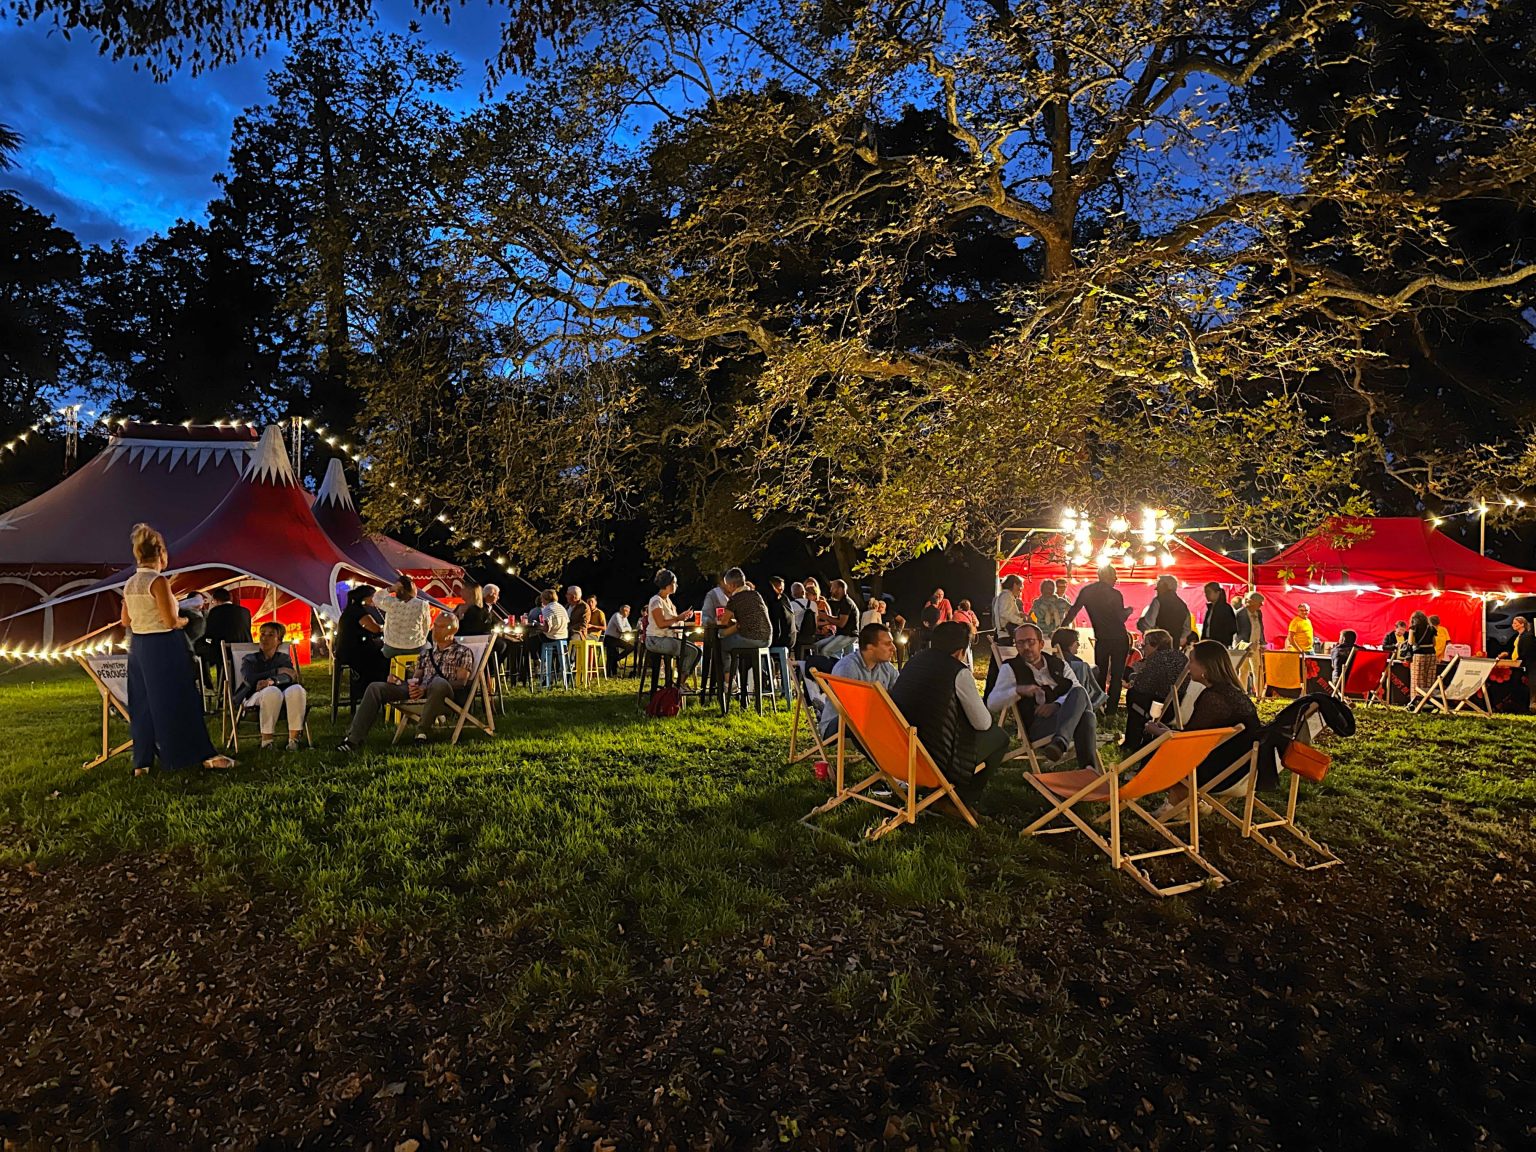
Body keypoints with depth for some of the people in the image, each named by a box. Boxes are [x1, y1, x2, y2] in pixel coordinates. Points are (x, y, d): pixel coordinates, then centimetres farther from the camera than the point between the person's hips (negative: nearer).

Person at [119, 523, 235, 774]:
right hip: (163, 647, -7)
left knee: (143, 704, 13)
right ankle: (203, 755, 6)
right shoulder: (158, 581, -16)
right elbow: (171, 621, -19)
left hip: (138, 647, 7)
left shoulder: (129, 584, 7)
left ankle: (141, 763, 19)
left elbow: (125, 621, 14)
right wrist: (184, 621, 0)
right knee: (179, 701, -1)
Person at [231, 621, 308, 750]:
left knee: (296, 689, -34)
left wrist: (272, 681, -23)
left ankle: (294, 738, -33)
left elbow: (289, 677, -1)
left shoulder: (284, 658, 23)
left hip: (280, 700, 1)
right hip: (254, 698, -1)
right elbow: (249, 679, -1)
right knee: (272, 691, -38)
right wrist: (277, 671, -4)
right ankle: (266, 741, -31)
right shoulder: (250, 660, 22)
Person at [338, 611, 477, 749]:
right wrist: (413, 685, -5)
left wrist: (426, 688, -15)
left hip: (446, 693, -6)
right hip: (419, 690, 6)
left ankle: (422, 731, -27)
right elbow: (416, 676, 21)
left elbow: (461, 682, -5)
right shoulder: (426, 652, 28)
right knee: (375, 688, -9)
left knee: (439, 683, -41)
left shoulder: (463, 651, 9)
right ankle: (354, 737, -16)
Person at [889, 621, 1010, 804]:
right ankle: (959, 801, 13)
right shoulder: (959, 672, -11)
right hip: (935, 761, -7)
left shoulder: (914, 660, 8)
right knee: (999, 737, 12)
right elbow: (983, 723, -5)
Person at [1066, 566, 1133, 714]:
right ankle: (1111, 710, 1)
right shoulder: (1115, 594, -10)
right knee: (1116, 675, 3)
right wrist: (1129, 610, 13)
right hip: (1119, 639, -3)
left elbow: (1073, 611, -2)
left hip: (1101, 640, 3)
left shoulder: (1087, 591, -1)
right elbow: (1121, 618, -7)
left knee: (1100, 674, 14)